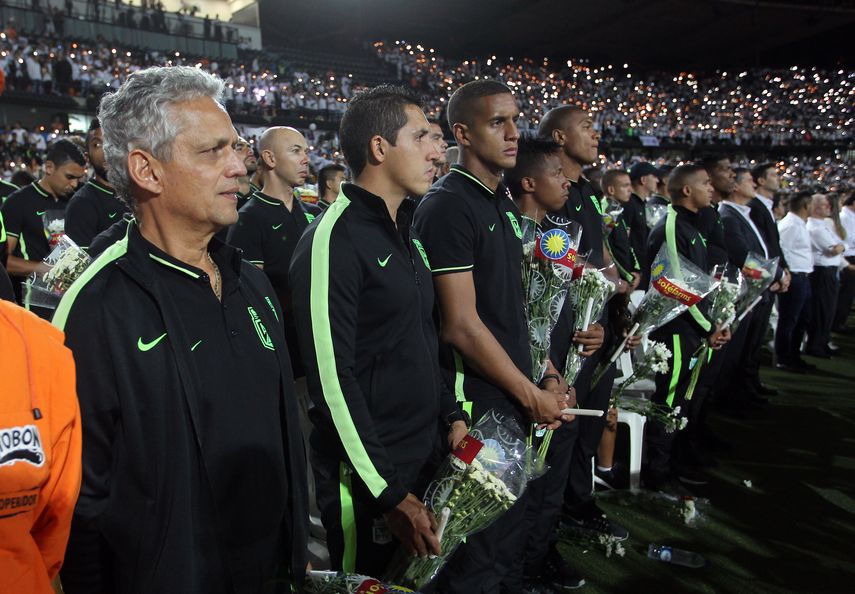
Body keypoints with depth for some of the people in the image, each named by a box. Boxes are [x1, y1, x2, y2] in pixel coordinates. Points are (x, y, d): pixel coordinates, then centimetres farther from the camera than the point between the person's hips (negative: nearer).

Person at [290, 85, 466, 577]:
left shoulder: (406, 230, 10)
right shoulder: (334, 240, -19)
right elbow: (332, 378, -22)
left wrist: (452, 416, 7)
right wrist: (390, 494, -19)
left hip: (425, 459, 8)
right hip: (366, 480, -8)